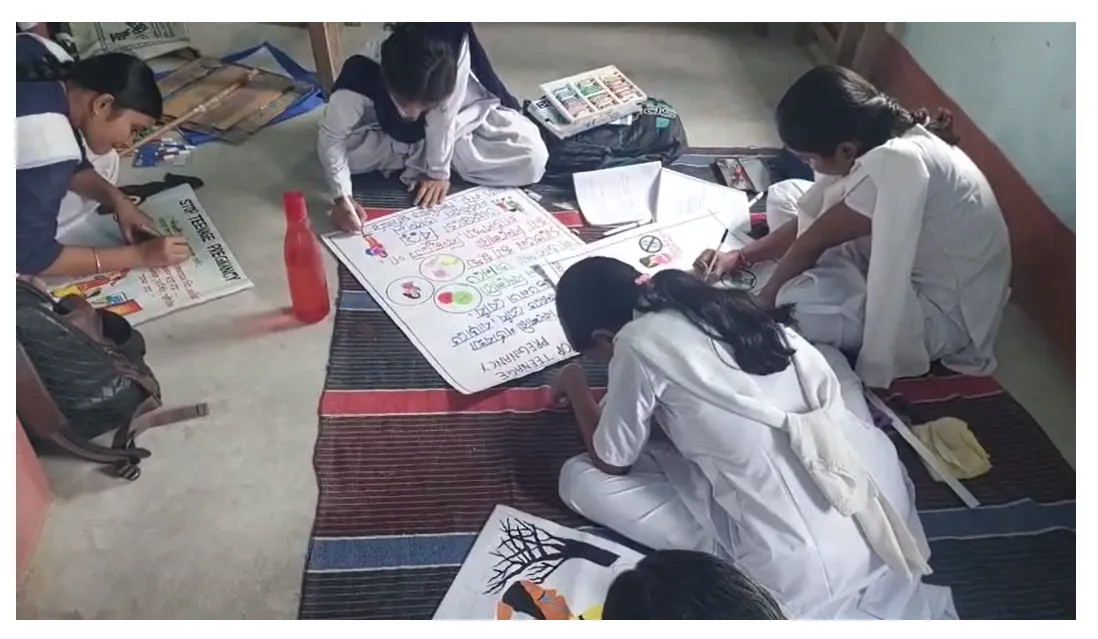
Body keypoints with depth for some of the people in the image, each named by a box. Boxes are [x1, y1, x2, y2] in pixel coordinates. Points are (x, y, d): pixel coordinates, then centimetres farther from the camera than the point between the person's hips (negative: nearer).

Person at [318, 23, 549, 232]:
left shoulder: (457, 51, -41)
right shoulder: (361, 76, -37)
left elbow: (443, 119, -30)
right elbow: (331, 137, -26)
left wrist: (438, 171, -24)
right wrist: (342, 197, -35)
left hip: (463, 119, 0)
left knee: (532, 160, -20)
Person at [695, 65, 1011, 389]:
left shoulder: (898, 163, -33)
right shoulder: (876, 139, -7)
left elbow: (816, 239, -22)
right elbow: (811, 216, 4)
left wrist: (766, 299, -10)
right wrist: (741, 256, -2)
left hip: (944, 311, -9)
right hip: (906, 266, 9)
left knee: (800, 301, -34)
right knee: (783, 196, 4)